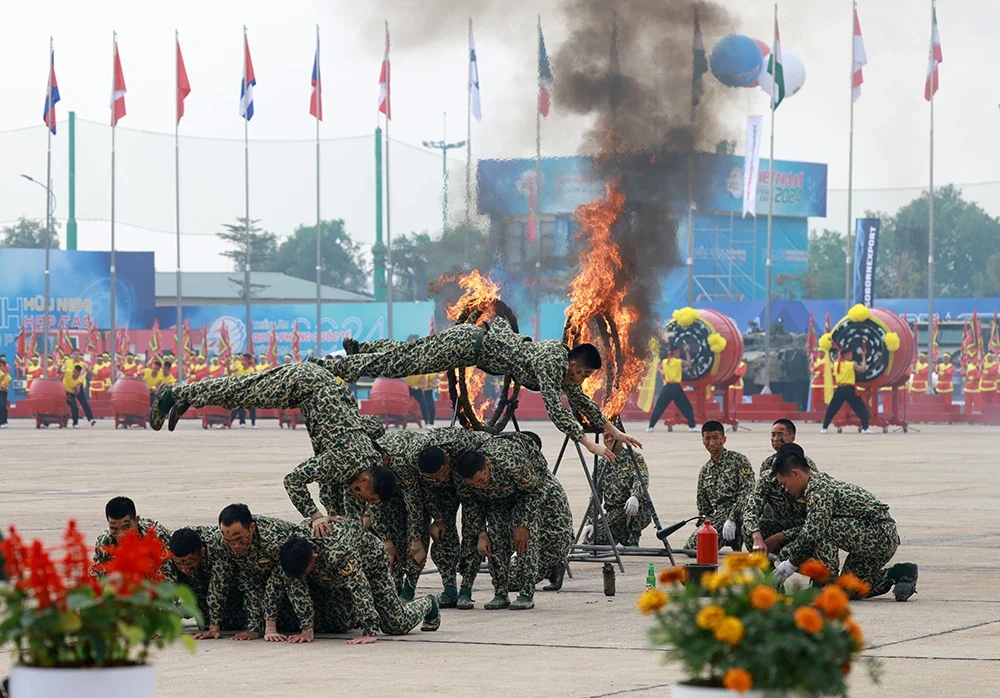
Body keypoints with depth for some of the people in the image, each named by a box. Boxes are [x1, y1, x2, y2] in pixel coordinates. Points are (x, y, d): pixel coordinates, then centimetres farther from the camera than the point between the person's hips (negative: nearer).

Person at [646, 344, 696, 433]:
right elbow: (689, 363, 13)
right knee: (687, 407, 8)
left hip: (667, 387, 2)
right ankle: (691, 426, 3)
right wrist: (686, 351, 15)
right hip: (676, 388, -2)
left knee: (658, 407, 6)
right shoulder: (680, 362, -5)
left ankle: (651, 426, -1)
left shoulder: (664, 362, 2)